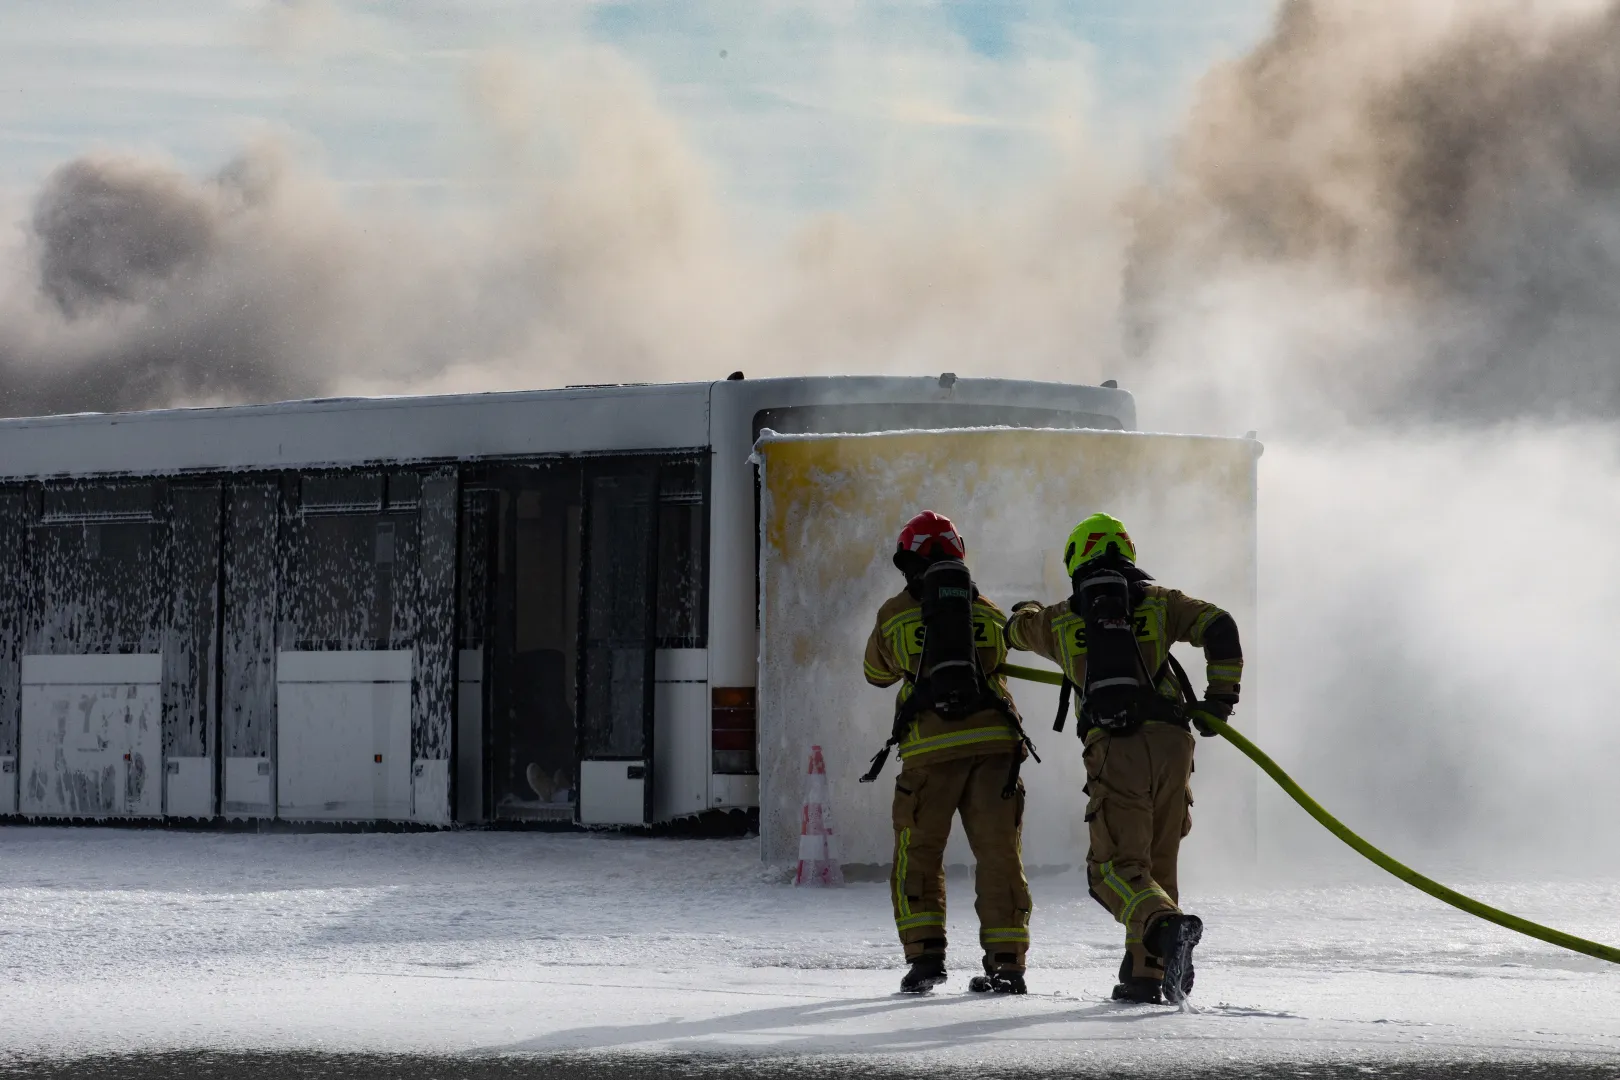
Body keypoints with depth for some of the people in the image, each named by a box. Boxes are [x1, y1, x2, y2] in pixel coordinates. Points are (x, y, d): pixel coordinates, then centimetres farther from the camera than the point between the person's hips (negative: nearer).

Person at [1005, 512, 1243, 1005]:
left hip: (1113, 751, -2)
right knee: (1158, 862, 14)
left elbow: (1019, 626, 37)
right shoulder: (1157, 601, 13)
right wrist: (1220, 699, 9)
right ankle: (1146, 973, 9)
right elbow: (1219, 628, -1)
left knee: (1116, 867, -3)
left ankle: (1166, 926, -33)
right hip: (1171, 742, 2)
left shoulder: (1059, 619, 14)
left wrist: (1026, 613, 62)